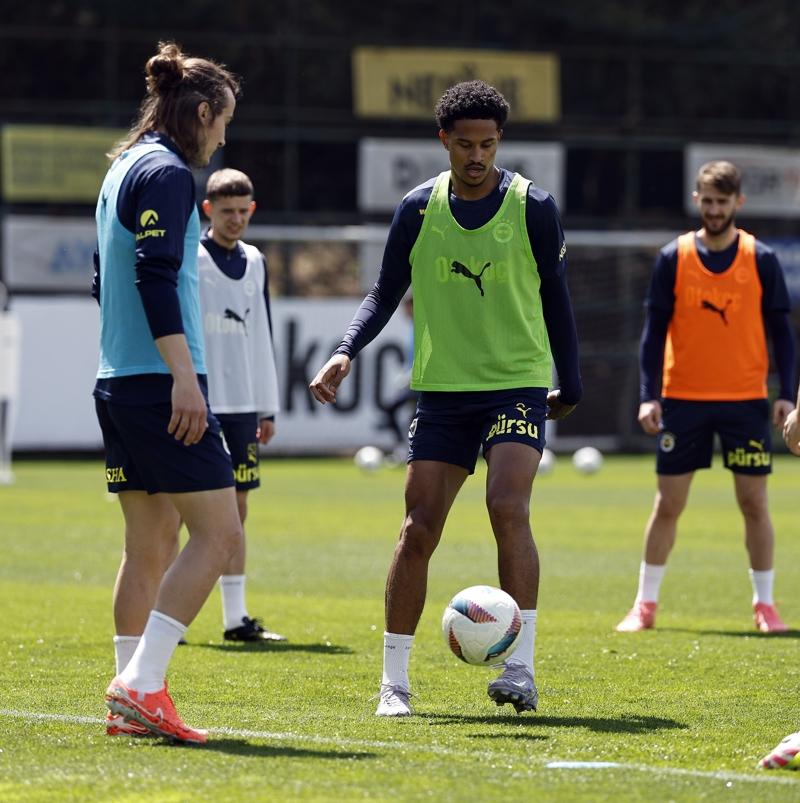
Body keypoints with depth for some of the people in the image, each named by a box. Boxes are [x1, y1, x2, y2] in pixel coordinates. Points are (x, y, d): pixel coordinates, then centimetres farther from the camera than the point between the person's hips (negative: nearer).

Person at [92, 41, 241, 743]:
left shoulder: (124, 168, 19)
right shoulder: (167, 173, -10)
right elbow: (155, 276, -21)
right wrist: (185, 376, -24)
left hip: (118, 383, 10)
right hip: (159, 385, -10)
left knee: (151, 542, 12)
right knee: (219, 533, -10)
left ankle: (132, 702, 10)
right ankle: (141, 683, -17)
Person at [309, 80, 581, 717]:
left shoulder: (533, 207, -3)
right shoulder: (419, 209, 2)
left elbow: (554, 298, 7)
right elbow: (386, 294, 8)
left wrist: (570, 386, 11)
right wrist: (346, 353, -8)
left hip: (518, 384, -2)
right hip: (442, 389, 2)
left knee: (509, 510, -21)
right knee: (419, 529, -3)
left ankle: (521, 670, -17)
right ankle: (395, 680, 5)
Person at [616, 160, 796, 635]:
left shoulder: (761, 260, 1)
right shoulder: (673, 259, 1)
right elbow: (655, 329, 3)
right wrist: (649, 395, -5)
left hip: (746, 400, 0)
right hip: (683, 398, 0)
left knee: (754, 502, 0)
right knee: (668, 504, 2)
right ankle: (645, 605, 10)